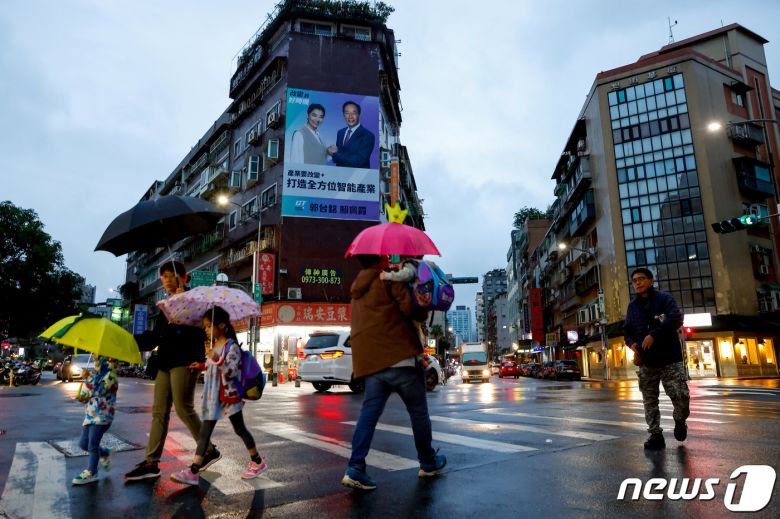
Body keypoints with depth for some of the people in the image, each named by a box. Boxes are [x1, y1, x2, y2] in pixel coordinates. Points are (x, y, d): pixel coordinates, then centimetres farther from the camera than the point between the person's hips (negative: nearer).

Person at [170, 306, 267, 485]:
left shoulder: (231, 346, -15)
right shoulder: (215, 345, 11)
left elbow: (232, 372, -23)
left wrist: (218, 360, -36)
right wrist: (203, 366, 13)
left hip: (228, 396, -7)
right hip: (213, 396, 8)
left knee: (240, 429, 4)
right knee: (204, 432, 4)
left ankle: (258, 461, 20)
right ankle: (193, 472, 5)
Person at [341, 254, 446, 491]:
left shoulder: (358, 290, 20)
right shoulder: (389, 278, -6)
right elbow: (410, 307, -16)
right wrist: (424, 312, 3)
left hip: (370, 363, 7)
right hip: (399, 357, -6)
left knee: (368, 414, 4)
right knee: (418, 412, 10)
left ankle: (355, 469, -5)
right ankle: (428, 463, 24)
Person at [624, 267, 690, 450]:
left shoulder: (664, 298, 0)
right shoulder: (633, 305, 13)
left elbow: (676, 320, -14)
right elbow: (627, 329, 16)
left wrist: (653, 335, -21)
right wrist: (633, 344, -4)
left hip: (670, 358, -4)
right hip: (646, 360, 4)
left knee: (680, 394, -7)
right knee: (649, 400, 4)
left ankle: (680, 420, 23)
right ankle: (655, 434, 12)